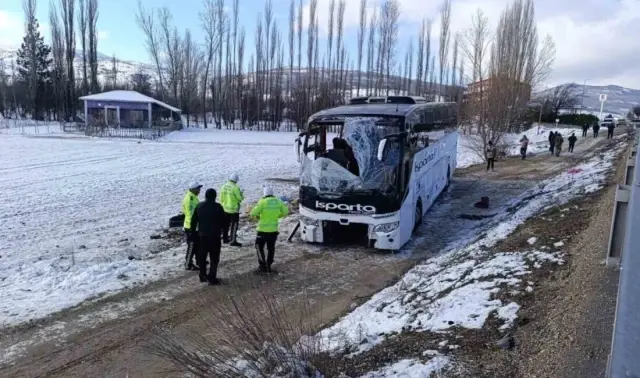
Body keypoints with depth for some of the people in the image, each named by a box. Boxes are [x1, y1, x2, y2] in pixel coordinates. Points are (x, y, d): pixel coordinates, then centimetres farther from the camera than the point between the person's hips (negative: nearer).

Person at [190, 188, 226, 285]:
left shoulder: (199, 206, 1)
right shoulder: (218, 207, -10)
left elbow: (193, 221, 4)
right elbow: (223, 221, -5)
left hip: (202, 235, 4)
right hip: (215, 236, -4)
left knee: (202, 256, 17)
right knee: (214, 258, 3)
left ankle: (203, 276, 25)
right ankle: (212, 278, 2)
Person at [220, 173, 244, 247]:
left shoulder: (223, 187, 2)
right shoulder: (235, 188, -18)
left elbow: (221, 198, 8)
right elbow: (240, 198, -14)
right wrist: (241, 194, 7)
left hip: (225, 209, 7)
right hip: (233, 209, -7)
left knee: (226, 224, 17)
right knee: (234, 225, 1)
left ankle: (225, 239, 28)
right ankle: (233, 241, 1)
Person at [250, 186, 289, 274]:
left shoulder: (262, 202, -15)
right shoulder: (278, 201, -1)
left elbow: (253, 213, -17)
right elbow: (285, 212, 5)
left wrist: (257, 216, 4)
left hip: (263, 229, -5)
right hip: (274, 229, 5)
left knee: (259, 247, 9)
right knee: (271, 248, 16)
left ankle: (262, 267, 4)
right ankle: (268, 266, 23)